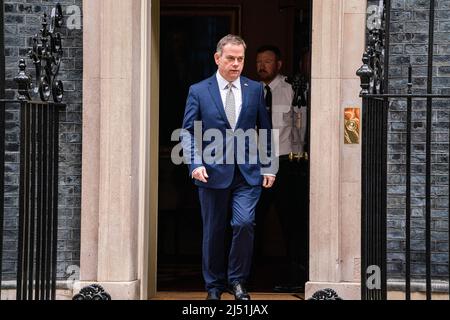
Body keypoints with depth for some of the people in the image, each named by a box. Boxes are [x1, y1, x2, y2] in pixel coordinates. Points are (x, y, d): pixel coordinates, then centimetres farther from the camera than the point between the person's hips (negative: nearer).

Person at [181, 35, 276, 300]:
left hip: (248, 172, 1)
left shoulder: (255, 90, 7)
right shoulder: (198, 91, 2)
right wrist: (196, 164, -13)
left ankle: (237, 280, 4)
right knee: (214, 231, 7)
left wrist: (269, 167, 6)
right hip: (213, 172, 0)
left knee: (245, 223, -14)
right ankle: (215, 285, 21)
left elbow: (266, 130, 11)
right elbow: (189, 132, 1)